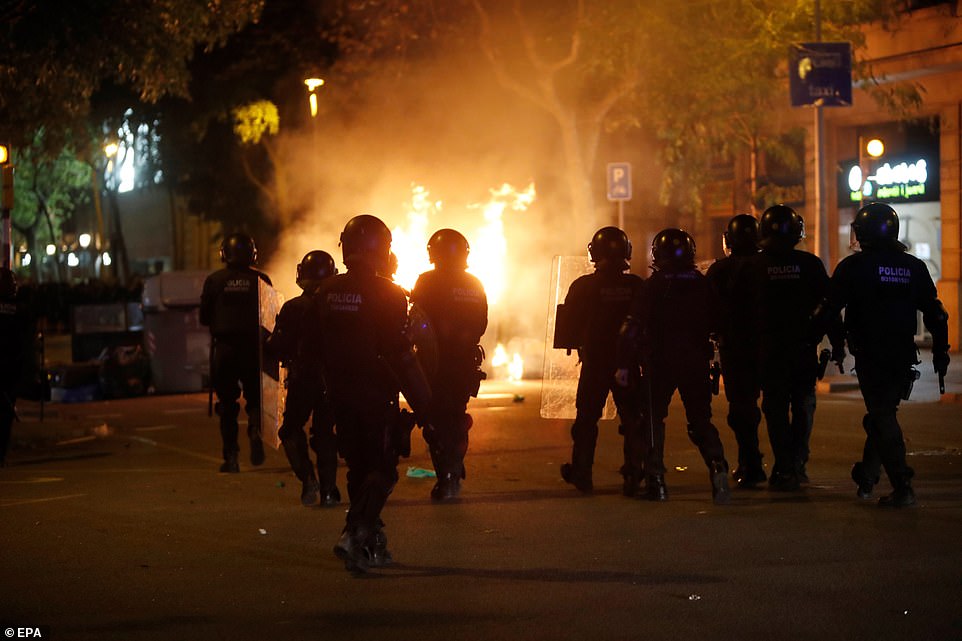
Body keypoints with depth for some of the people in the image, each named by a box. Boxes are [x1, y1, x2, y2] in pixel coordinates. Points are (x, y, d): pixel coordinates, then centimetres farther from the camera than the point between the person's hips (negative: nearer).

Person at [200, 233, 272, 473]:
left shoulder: (214, 280, 0)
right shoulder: (260, 279, -1)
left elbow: (204, 317, 3)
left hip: (225, 347, 0)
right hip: (253, 346, 0)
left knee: (227, 402, 7)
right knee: (255, 397, 13)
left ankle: (231, 456, 3)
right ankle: (255, 431, -17)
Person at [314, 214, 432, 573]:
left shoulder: (327, 292, 4)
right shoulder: (387, 294, -14)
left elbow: (318, 348, 11)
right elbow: (400, 355, -17)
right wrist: (421, 404, -14)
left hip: (340, 393, 6)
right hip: (376, 394, -6)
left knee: (358, 466, 15)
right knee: (382, 469, 1)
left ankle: (371, 542, 19)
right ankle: (355, 535, -14)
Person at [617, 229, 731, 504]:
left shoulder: (653, 287, -6)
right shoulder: (703, 286, 2)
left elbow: (633, 327, -10)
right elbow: (718, 325, 5)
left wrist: (622, 363, -6)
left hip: (660, 363, -2)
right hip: (696, 364, 3)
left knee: (653, 419, 9)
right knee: (700, 420, 11)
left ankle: (655, 479, 0)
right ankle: (717, 467, -12)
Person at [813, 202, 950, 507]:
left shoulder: (854, 266, -6)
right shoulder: (914, 267, 7)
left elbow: (829, 308, -5)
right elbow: (935, 313, 9)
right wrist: (940, 352, 16)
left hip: (869, 354, -4)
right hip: (903, 356, 4)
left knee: (882, 418, -2)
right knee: (883, 414, 19)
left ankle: (902, 487, -9)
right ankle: (866, 476, 27)